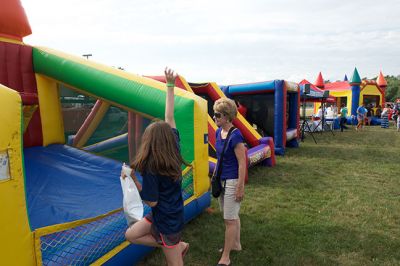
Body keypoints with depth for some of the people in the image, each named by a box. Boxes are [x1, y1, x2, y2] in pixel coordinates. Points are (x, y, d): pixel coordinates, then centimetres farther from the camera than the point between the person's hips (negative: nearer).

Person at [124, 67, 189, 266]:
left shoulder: (151, 169, -27)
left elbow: (151, 202, -19)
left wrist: (133, 180, -15)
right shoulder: (174, 149, -10)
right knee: (131, 235, 16)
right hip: (172, 213, 7)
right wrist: (170, 86, -1)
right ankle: (178, 246, 17)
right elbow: (169, 117, -5)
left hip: (167, 220, -7)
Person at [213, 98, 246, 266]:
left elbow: (242, 162, -20)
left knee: (229, 219, 3)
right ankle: (236, 244, 41)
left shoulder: (235, 136, -21)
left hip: (232, 181, -8)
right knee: (232, 216, 22)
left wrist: (240, 187, -18)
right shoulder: (218, 132, 3)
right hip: (222, 180, 8)